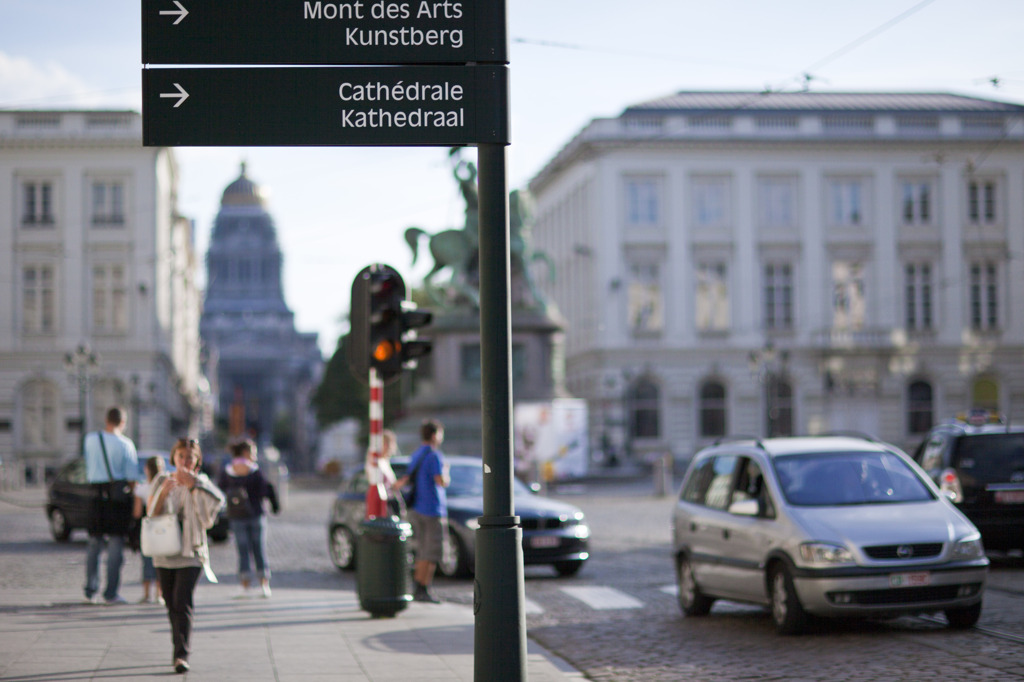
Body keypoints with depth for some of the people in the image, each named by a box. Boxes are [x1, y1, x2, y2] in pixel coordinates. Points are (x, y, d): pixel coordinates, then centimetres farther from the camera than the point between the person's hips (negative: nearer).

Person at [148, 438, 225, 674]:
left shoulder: (200, 482, 2)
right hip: (164, 554, 3)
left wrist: (193, 483, -29)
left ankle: (182, 655, -20)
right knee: (171, 605, 9)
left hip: (191, 553, -3)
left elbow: (218, 500, -18)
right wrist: (164, 491, -17)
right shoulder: (162, 480, 8)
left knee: (182, 603, -14)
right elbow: (151, 512, -1)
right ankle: (180, 651, 22)